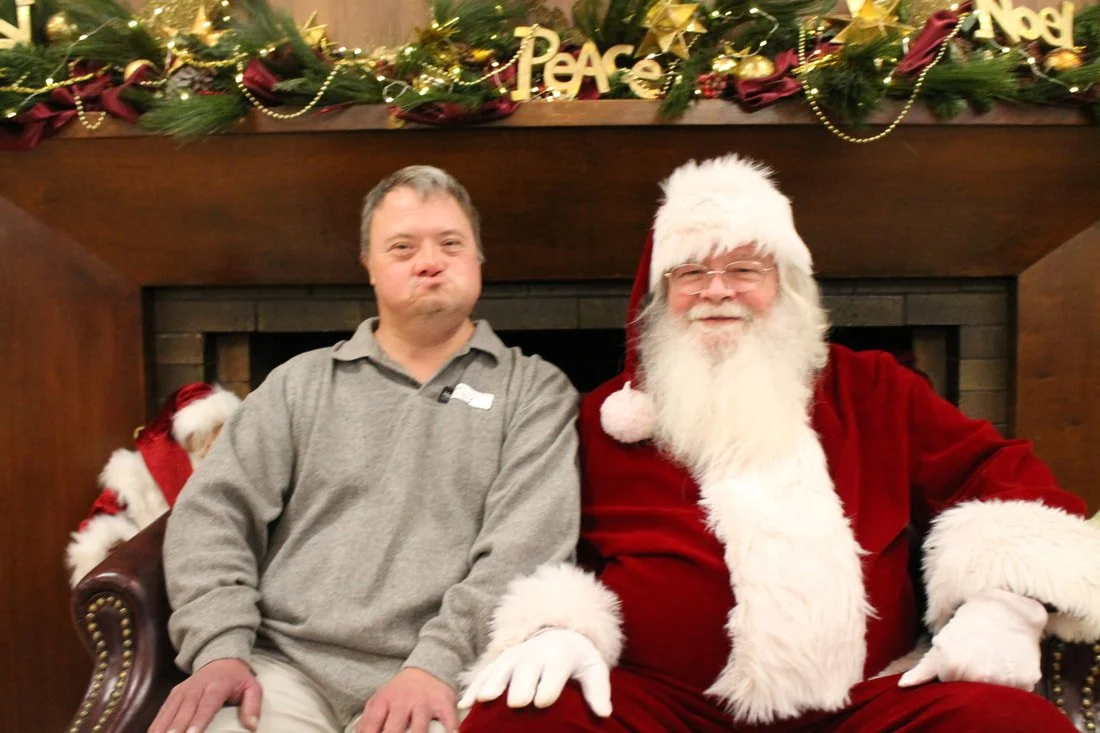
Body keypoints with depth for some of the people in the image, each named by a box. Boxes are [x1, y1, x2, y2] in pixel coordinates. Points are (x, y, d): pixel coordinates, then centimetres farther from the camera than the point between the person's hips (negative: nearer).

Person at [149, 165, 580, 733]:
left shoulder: (536, 391, 6)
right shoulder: (301, 381, 13)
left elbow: (530, 540, -7)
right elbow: (215, 510, 7)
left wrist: (439, 662, -18)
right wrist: (220, 647, -8)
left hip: (440, 681, -1)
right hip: (285, 666, 2)